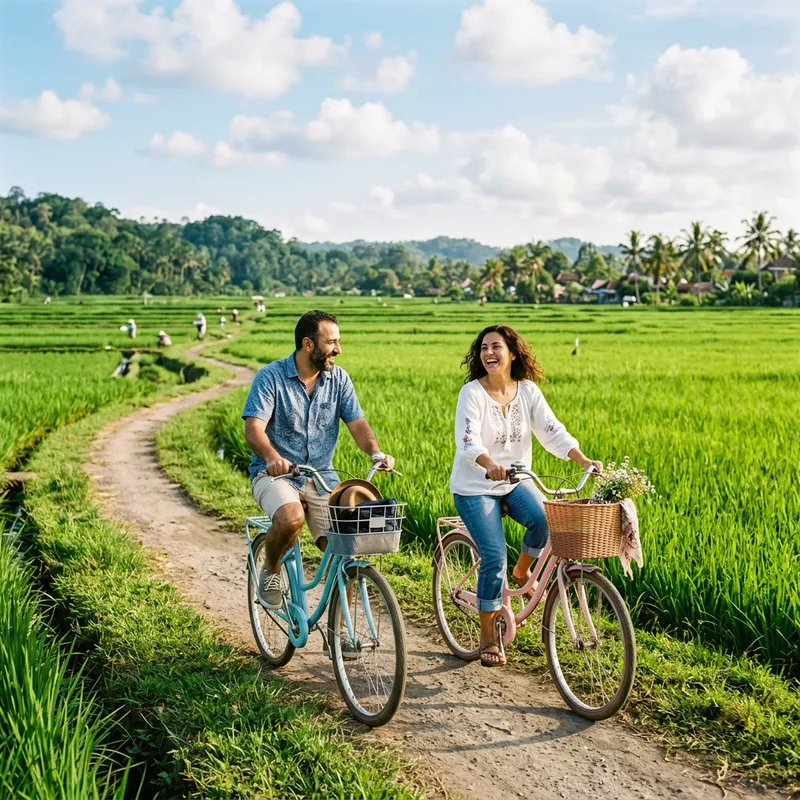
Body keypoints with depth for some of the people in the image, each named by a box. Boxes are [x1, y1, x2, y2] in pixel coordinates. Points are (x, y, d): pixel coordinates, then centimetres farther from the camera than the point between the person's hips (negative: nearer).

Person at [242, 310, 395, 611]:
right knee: (292, 518, -36)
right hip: (275, 474, -4)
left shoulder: (338, 378, 3)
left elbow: (357, 423, -2)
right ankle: (271, 572, -4)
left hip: (322, 477, 4)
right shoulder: (271, 376, -9)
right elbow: (254, 428, -18)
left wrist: (376, 453, -24)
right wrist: (272, 457, -40)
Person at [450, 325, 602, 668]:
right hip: (474, 487, -3)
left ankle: (522, 572, 8)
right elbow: (467, 442, -27)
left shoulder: (528, 391, -2)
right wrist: (490, 465, -48)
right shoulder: (472, 393, -15)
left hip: (515, 482, 4)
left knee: (544, 520, -26)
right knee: (494, 557, -14)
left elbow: (553, 432, -7)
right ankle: (488, 637, 5)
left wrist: (584, 460, -23)